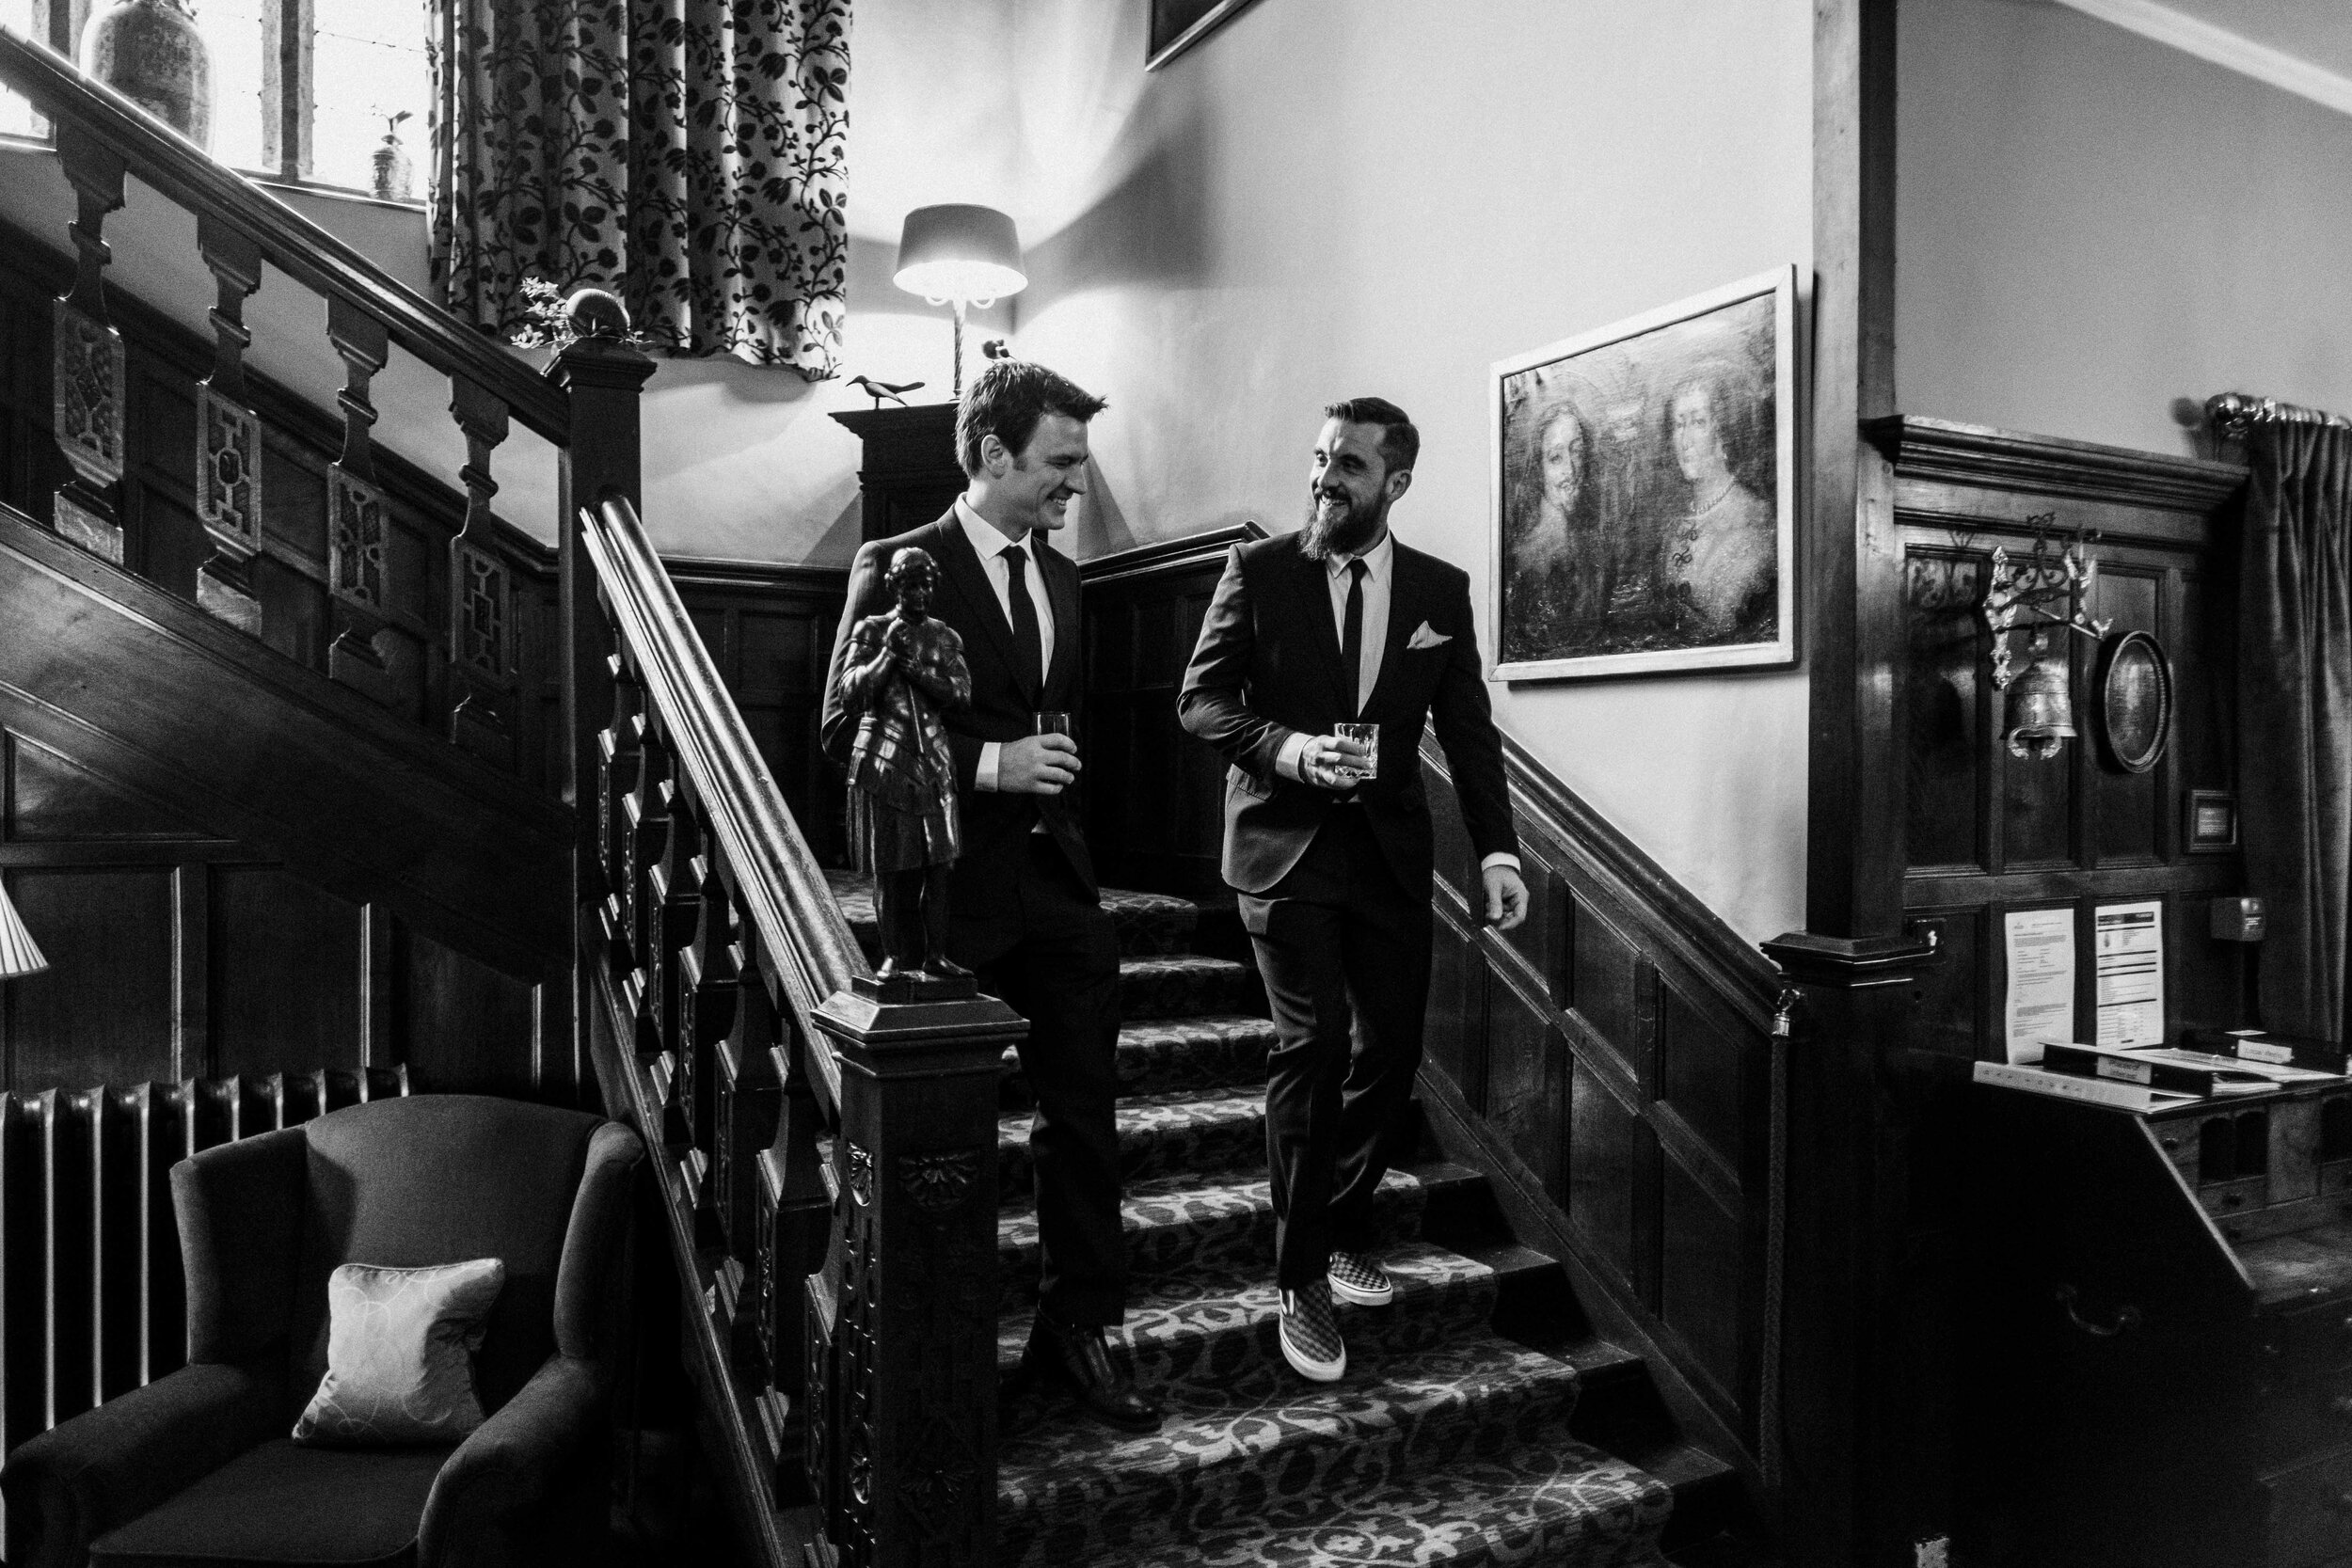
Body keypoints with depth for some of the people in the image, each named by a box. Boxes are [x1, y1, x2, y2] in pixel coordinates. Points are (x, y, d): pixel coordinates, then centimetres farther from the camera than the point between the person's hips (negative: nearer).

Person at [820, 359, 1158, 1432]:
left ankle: (1078, 1326, 22)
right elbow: (846, 732, -12)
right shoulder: (899, 568, -8)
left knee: (1084, 1111, 7)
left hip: (1057, 880, 6)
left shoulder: (1060, 577, 14)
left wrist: (1055, 772, 11)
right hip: (954, 891, -6)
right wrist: (989, 763, -19)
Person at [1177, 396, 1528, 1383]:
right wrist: (1283, 747, -19)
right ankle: (1302, 1279, 3)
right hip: (1285, 845, -3)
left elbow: (1468, 729, 6)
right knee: (1313, 1041, -12)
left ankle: (1342, 1230, 31)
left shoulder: (1441, 590, 6)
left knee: (1391, 1051, 7)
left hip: (1389, 850, 4)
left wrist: (1497, 848, -5)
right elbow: (1201, 697, -1)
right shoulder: (1257, 571, -1)